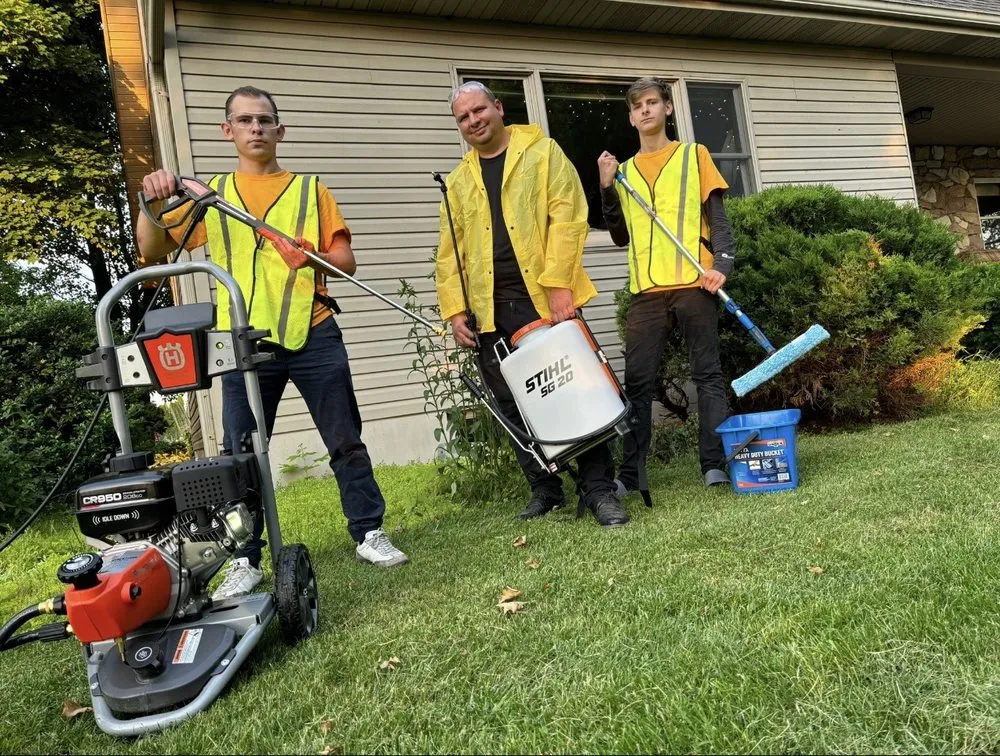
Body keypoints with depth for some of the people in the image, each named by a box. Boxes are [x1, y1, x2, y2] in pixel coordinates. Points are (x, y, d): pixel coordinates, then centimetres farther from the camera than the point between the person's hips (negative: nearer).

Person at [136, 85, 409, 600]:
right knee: (242, 453, 2)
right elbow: (152, 251, 7)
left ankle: (369, 533, 17)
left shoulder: (310, 189, 13)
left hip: (313, 334, 0)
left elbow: (346, 262, 8)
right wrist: (152, 200, -10)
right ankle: (245, 561, 14)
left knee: (346, 440, 3)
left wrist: (314, 254, -12)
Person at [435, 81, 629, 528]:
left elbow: (566, 217, -6)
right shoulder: (458, 182, 17)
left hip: (545, 298, -4)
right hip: (489, 310, 5)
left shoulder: (542, 153, 6)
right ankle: (544, 489, 20)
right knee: (514, 404, 8)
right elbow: (449, 253, 13)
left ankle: (598, 488, 7)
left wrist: (559, 285, -16)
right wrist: (454, 310, 1)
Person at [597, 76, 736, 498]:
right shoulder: (624, 171, 18)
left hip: (693, 283, -2)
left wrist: (722, 264, -11)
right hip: (646, 290, 2)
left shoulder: (694, 155, 11)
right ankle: (632, 473, 2)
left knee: (707, 372, -2)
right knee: (637, 381, -2)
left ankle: (715, 464, 2)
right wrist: (607, 188, 5)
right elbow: (620, 237, 16)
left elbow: (717, 217, 5)